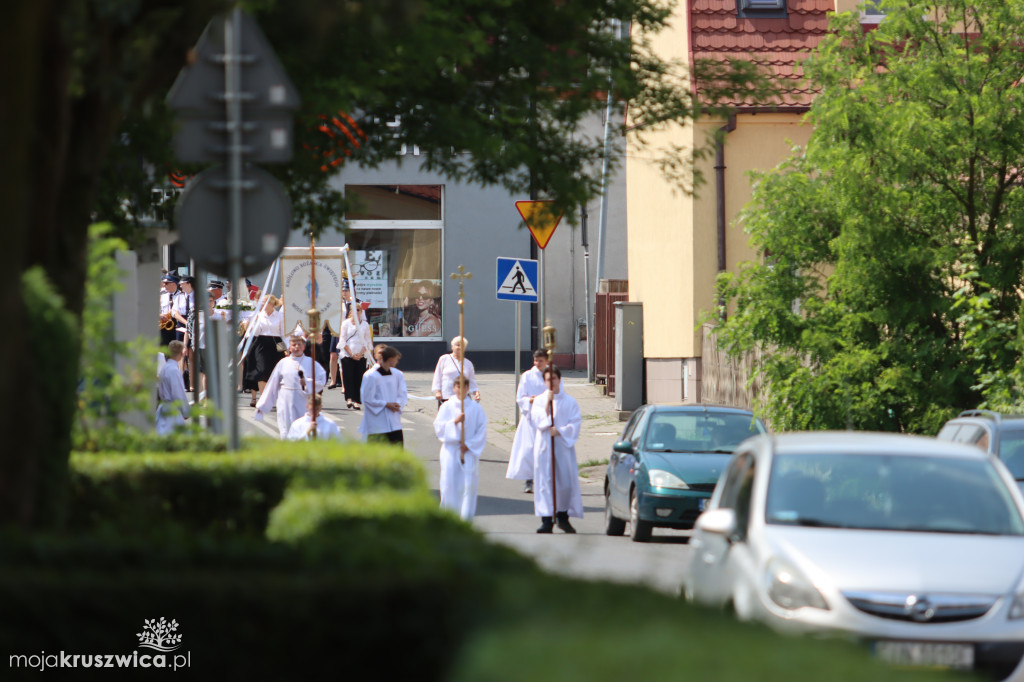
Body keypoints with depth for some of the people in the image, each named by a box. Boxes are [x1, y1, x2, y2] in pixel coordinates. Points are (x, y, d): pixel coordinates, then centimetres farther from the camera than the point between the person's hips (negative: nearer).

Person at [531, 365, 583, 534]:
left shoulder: (569, 402, 4)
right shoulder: (539, 400, 5)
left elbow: (576, 423, -2)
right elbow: (537, 420, -7)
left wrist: (560, 431, -16)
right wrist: (548, 402, -12)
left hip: (564, 445, 0)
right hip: (544, 446, 0)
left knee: (566, 481, -1)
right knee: (544, 482, -6)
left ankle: (563, 517, 17)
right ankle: (547, 521, -6)